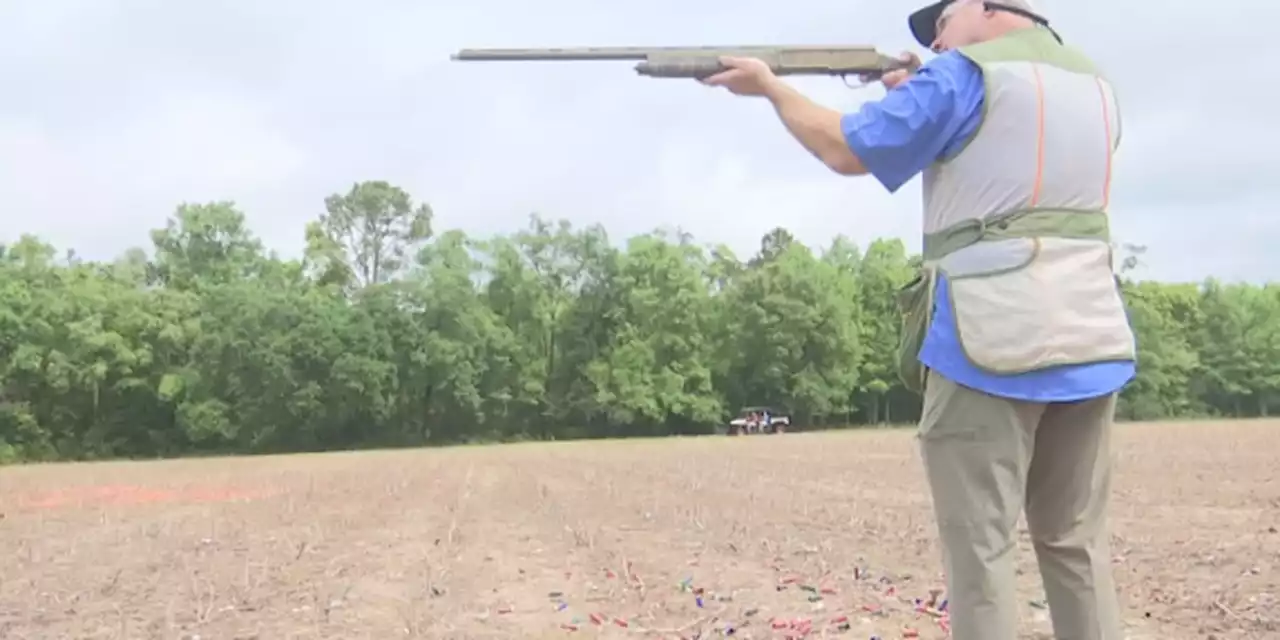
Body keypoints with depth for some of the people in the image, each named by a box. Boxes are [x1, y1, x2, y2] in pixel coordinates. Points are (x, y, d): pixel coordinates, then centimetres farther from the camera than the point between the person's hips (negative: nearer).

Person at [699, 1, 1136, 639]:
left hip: (990, 343, -7)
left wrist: (769, 85, 15)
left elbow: (846, 150, 1)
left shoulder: (965, 74, -1)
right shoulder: (1096, 86, 19)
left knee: (980, 547, -2)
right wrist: (924, 95, 24)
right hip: (1091, 342, 7)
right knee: (1075, 541, 14)